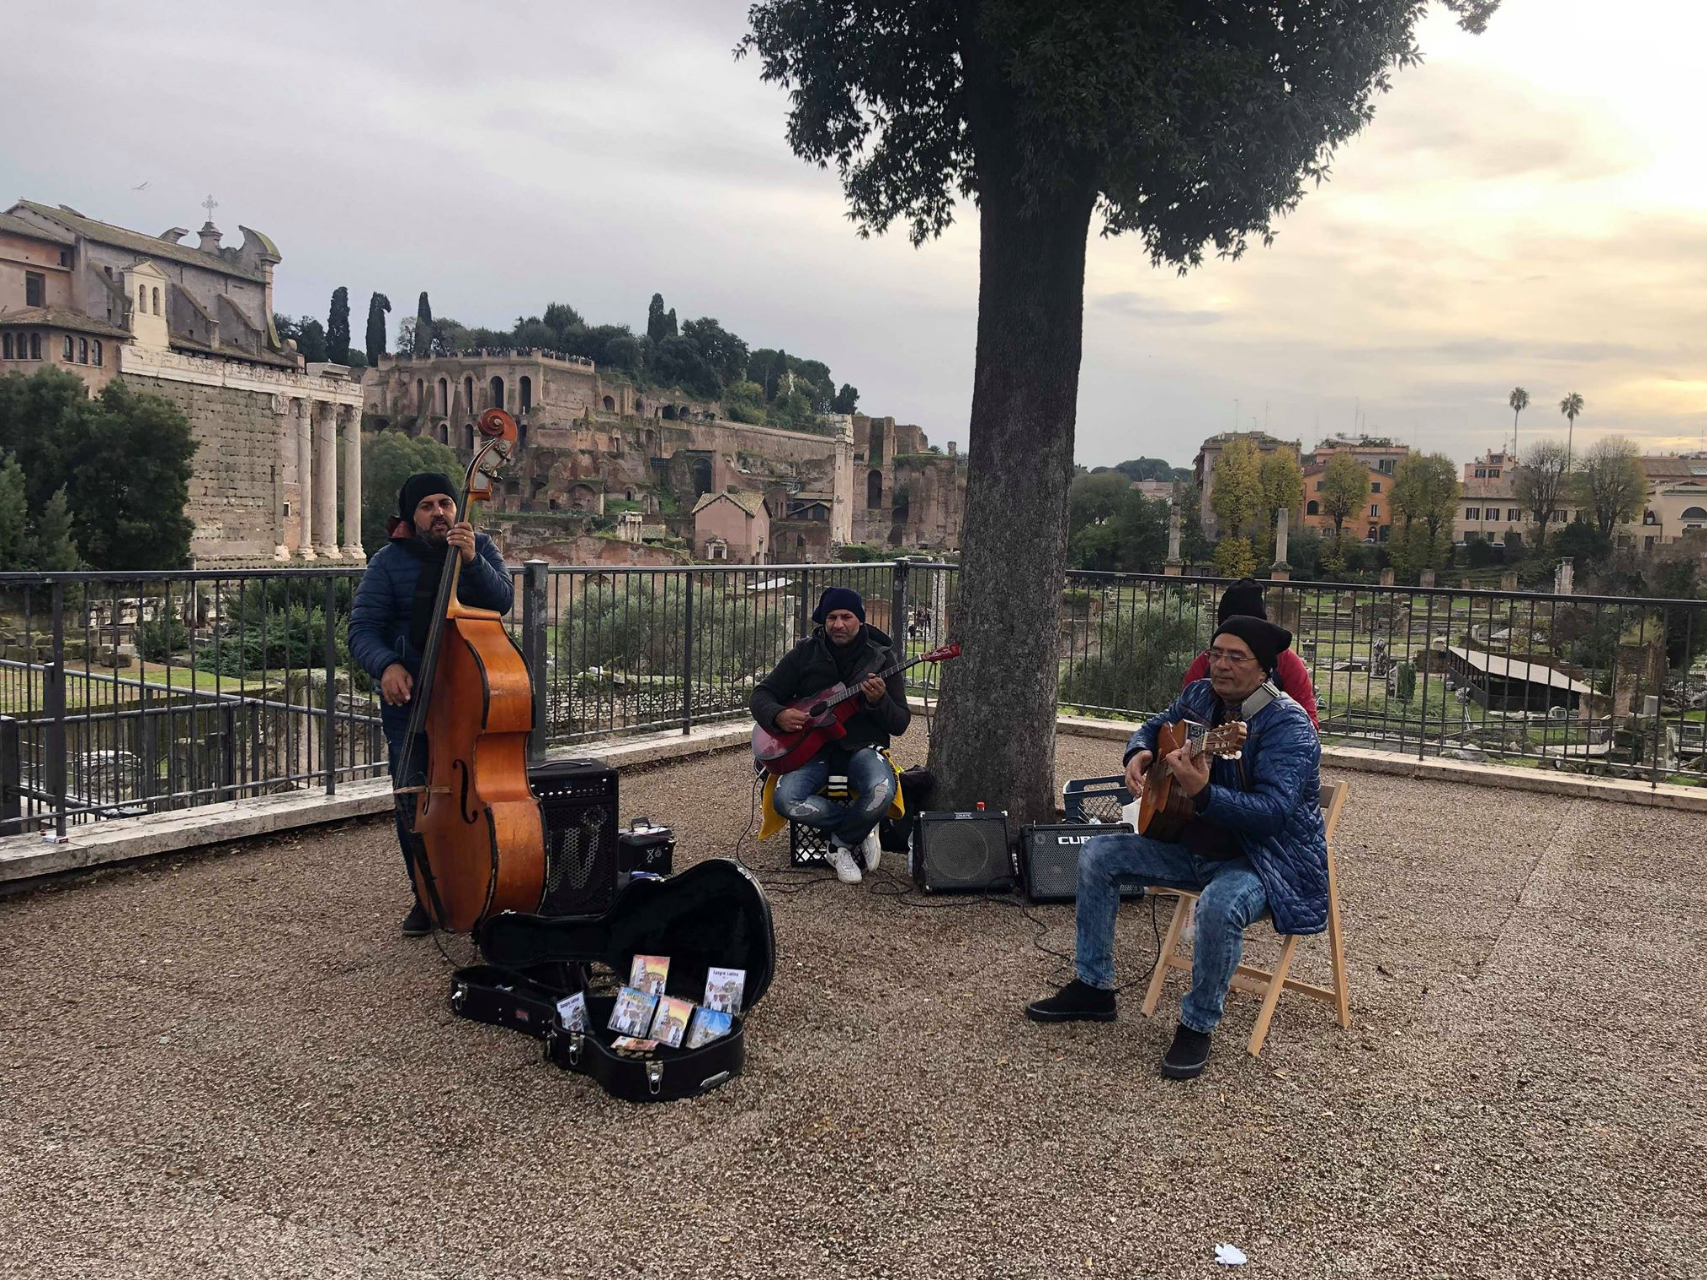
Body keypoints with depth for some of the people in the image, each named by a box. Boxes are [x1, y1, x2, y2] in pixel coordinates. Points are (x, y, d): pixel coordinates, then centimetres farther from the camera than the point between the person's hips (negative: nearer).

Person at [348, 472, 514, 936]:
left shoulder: (479, 548, 5)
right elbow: (363, 631, -6)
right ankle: (425, 896, 13)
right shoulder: (389, 561, -1)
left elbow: (502, 601, -10)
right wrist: (386, 666, -26)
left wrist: (472, 560, -25)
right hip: (409, 693, 0)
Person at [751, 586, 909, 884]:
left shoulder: (881, 658, 2)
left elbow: (900, 725, -1)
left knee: (881, 792, -35)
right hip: (812, 747, 2)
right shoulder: (805, 653, 5)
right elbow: (761, 695, 8)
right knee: (785, 801, -29)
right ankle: (862, 827, -5)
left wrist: (879, 701, -22)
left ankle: (842, 844, -4)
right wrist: (778, 715, -15)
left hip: (861, 748, -1)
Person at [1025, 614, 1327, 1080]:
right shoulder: (1199, 697, 1)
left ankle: (1197, 1027, -14)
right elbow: (1154, 727, 20)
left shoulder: (1288, 725, -22)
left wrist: (1203, 792, -48)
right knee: (1098, 856, 2)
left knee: (1219, 905, -39)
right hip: (1195, 844, 8)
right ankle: (1092, 988, 12)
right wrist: (1139, 754, -4)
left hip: (1266, 858, -8)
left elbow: (1273, 812, -34)